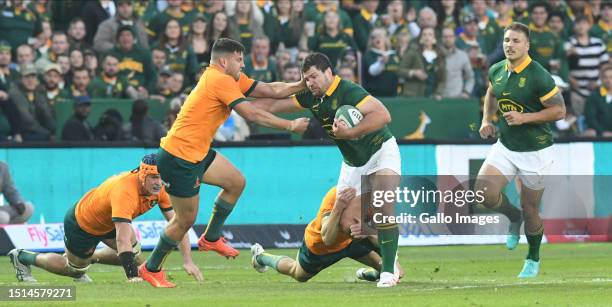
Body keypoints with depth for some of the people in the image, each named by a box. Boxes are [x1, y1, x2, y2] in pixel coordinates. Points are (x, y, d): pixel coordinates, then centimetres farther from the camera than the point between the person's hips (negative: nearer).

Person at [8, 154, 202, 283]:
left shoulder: (159, 188, -21)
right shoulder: (125, 191, -45)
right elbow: (123, 239, -50)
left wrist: (187, 260, -26)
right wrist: (132, 276, -56)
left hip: (107, 221, 7)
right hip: (81, 225, -7)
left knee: (135, 258, 5)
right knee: (74, 269, 14)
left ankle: (89, 258, 30)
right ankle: (22, 258, 36)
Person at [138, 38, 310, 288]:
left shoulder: (232, 79, 11)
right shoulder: (220, 81, -19)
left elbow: (271, 90, 10)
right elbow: (252, 114, -21)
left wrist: (304, 84, 0)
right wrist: (290, 126, -15)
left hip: (197, 153, 10)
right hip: (178, 157, -10)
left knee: (236, 182, 14)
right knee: (186, 220, -1)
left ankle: (211, 238, 25)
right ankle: (151, 269, 15)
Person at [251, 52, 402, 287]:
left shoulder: (349, 91, -25)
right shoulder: (311, 97, -2)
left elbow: (383, 115, -36)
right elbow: (273, 105, 7)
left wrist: (350, 132, -41)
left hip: (381, 151, -8)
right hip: (353, 162, 8)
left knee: (383, 208, -25)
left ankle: (389, 271, -22)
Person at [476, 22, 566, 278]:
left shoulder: (538, 76, -19)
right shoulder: (496, 71, 0)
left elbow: (559, 110, -16)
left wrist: (524, 117, -24)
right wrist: (487, 120, 6)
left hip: (535, 151, -5)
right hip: (505, 147, 5)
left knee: (529, 209, 4)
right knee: (484, 192, -16)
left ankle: (533, 259, 30)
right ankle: (514, 218, 17)